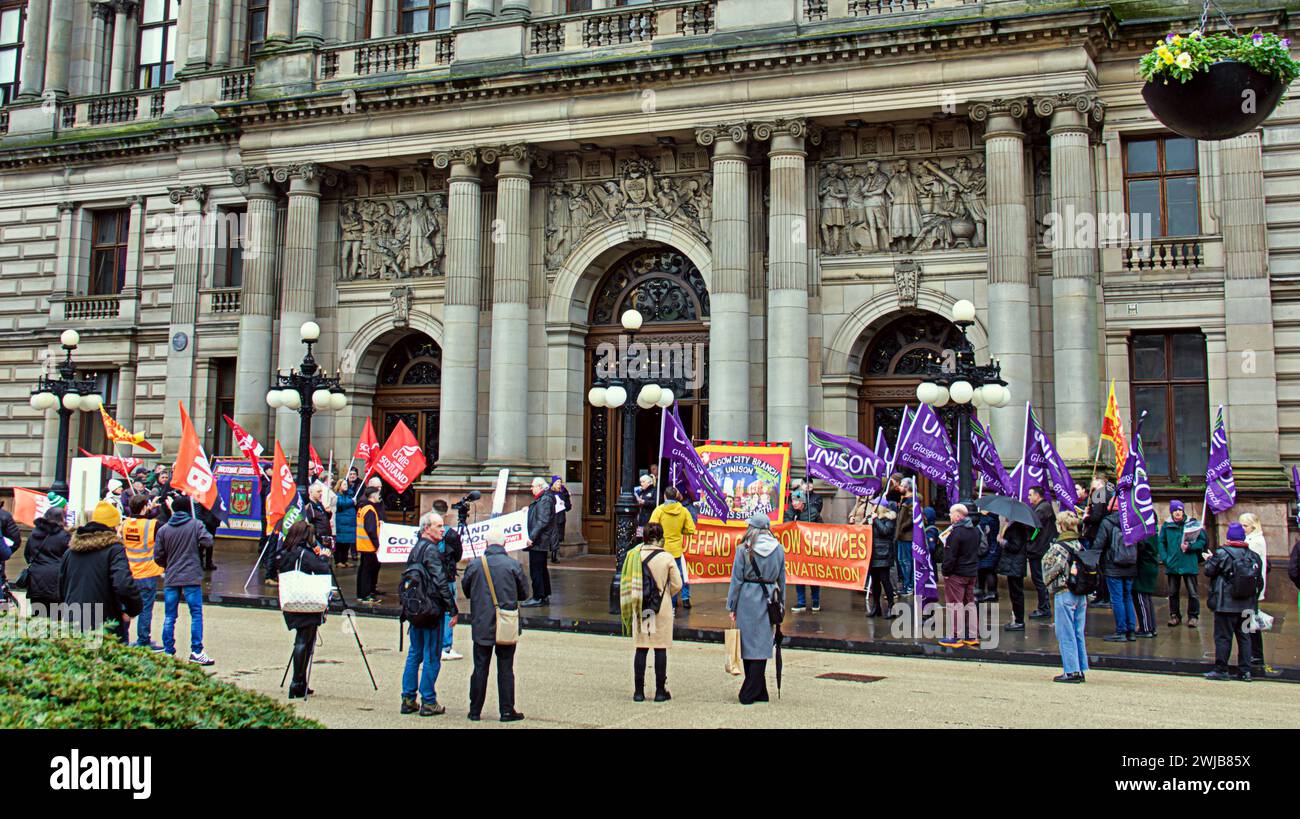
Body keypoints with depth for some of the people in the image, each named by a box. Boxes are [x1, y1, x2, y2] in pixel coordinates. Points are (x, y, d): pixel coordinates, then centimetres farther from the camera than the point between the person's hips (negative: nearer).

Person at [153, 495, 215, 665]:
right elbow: (208, 541, -14)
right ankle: (196, 651, -2)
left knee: (169, 617, 10)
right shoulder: (195, 525, -4)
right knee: (196, 614, 1)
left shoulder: (163, 530, 4)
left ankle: (168, 651, 13)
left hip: (170, 579, 3)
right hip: (192, 578, -3)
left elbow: (158, 556, 3)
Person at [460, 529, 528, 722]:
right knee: (505, 669, 6)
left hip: (481, 625, 1)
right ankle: (507, 711, 9)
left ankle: (475, 711, 15)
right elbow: (524, 593, 1)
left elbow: (465, 589, 9)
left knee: (480, 668, 9)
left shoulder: (474, 564, -6)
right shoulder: (513, 564, -8)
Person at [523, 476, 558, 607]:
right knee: (542, 569, 16)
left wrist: (532, 537, -23)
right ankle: (545, 596, 23)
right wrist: (529, 509, 19)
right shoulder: (540, 499, 16)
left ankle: (538, 598, -3)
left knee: (536, 570, -7)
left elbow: (542, 521, -24)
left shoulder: (545, 500, -17)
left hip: (539, 542, -11)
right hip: (541, 542, 11)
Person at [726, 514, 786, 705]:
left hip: (748, 599, -2)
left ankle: (758, 693, 12)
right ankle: (750, 693, 6)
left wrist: (731, 607, 2)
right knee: (762, 645, 6)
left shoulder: (744, 549, -5)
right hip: (769, 600, 3)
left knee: (748, 644, 7)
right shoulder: (778, 549, 4)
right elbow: (782, 580, 10)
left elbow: (737, 579, -4)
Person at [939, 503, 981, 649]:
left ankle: (955, 637, -1)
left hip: (957, 574, -8)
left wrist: (946, 572, -12)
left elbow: (950, 556, -20)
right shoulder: (975, 530, 7)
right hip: (972, 573, 8)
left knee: (955, 604, -2)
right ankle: (973, 636, 20)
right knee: (969, 603, 16)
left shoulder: (956, 532, -19)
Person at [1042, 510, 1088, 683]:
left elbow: (1053, 570, -16)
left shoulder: (1058, 547, -15)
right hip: (1081, 594, 7)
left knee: (1066, 633, 1)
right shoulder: (1079, 545, 7)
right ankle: (1081, 670, 18)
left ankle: (1071, 671, 3)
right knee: (1078, 633, 13)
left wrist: (1047, 580, 1)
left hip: (1064, 593, -7)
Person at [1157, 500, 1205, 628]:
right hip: (1172, 564, 2)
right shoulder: (1166, 526, 3)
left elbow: (1202, 541, -1)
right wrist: (1164, 558, -7)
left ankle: (1193, 617, 14)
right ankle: (1175, 616, 22)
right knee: (1173, 592, 11)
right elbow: (1161, 542, 3)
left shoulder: (1193, 524, -2)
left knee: (1192, 593, 2)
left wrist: (1190, 547, -15)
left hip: (1189, 564, -2)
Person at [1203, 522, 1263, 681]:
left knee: (1223, 636, 0)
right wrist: (1254, 600, 21)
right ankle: (1245, 671, 14)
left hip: (1226, 604, -5)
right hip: (1246, 605, 6)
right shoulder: (1253, 556, 5)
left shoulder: (1223, 553, -13)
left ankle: (1221, 670, 2)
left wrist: (1209, 559, 12)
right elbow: (1259, 580, 11)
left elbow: (1209, 571, -9)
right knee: (1243, 636, 13)